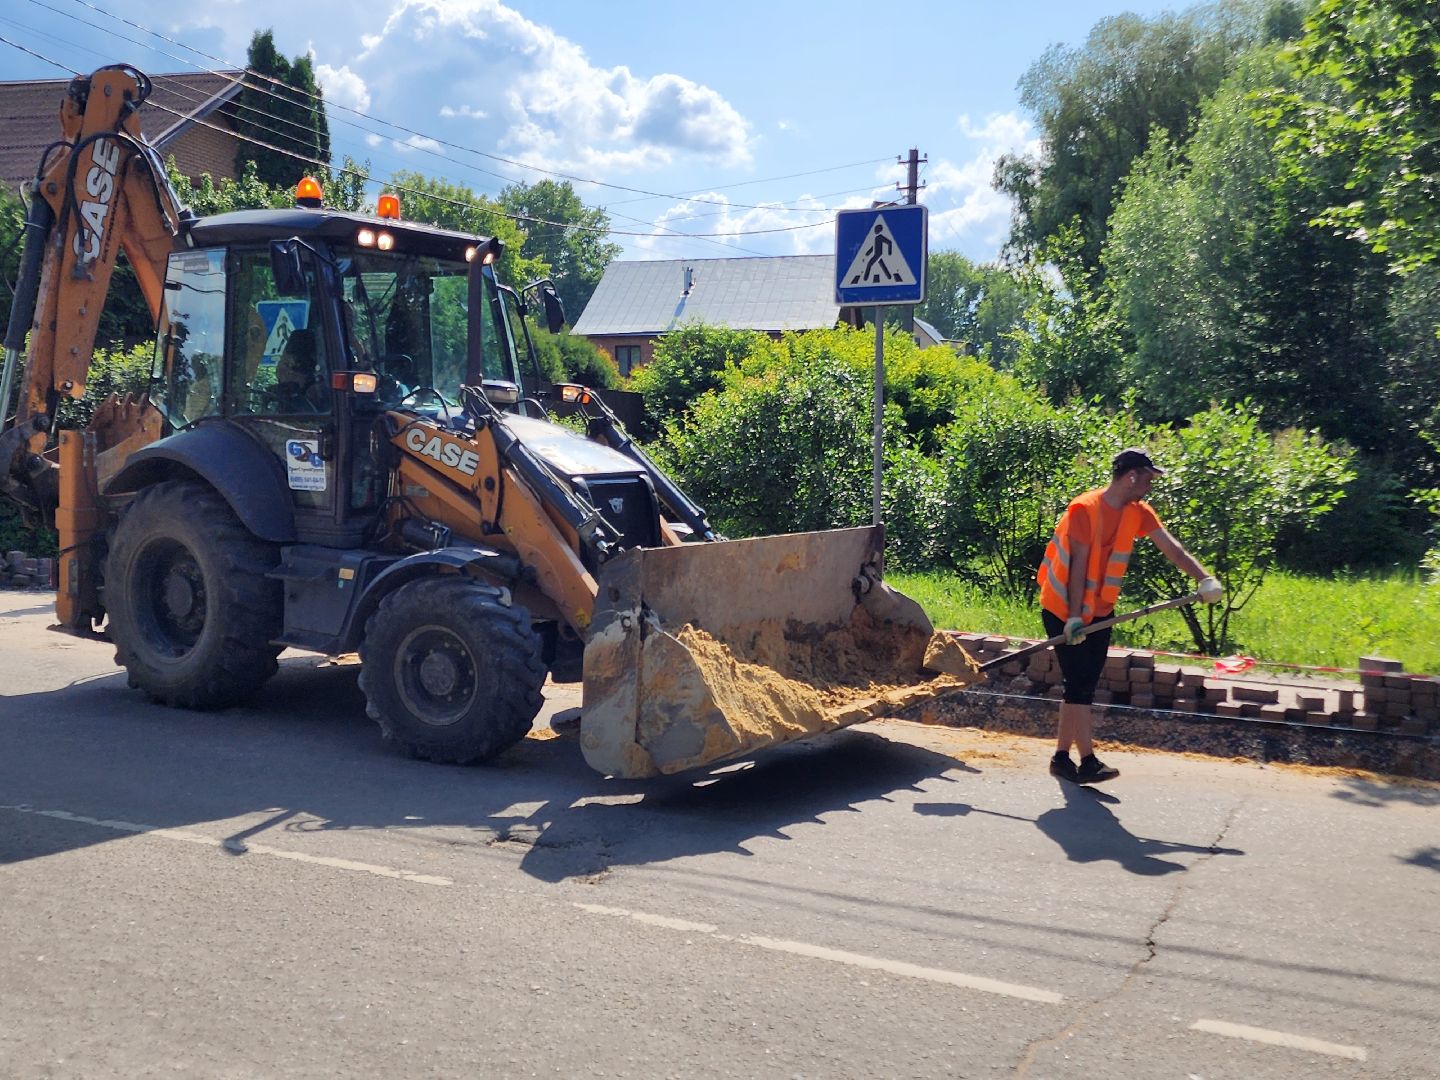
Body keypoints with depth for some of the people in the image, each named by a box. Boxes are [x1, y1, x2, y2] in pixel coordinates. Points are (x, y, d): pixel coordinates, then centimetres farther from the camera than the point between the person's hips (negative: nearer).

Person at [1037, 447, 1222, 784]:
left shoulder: (1138, 512, 3)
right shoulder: (1085, 509, -18)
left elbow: (1172, 548, -7)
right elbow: (1078, 565, -19)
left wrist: (1205, 578, -22)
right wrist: (1074, 617, -20)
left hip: (1100, 612, 8)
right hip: (1064, 609, -7)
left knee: (1083, 687, 9)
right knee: (1080, 685, -9)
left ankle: (1062, 757, 16)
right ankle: (1088, 761, -5)